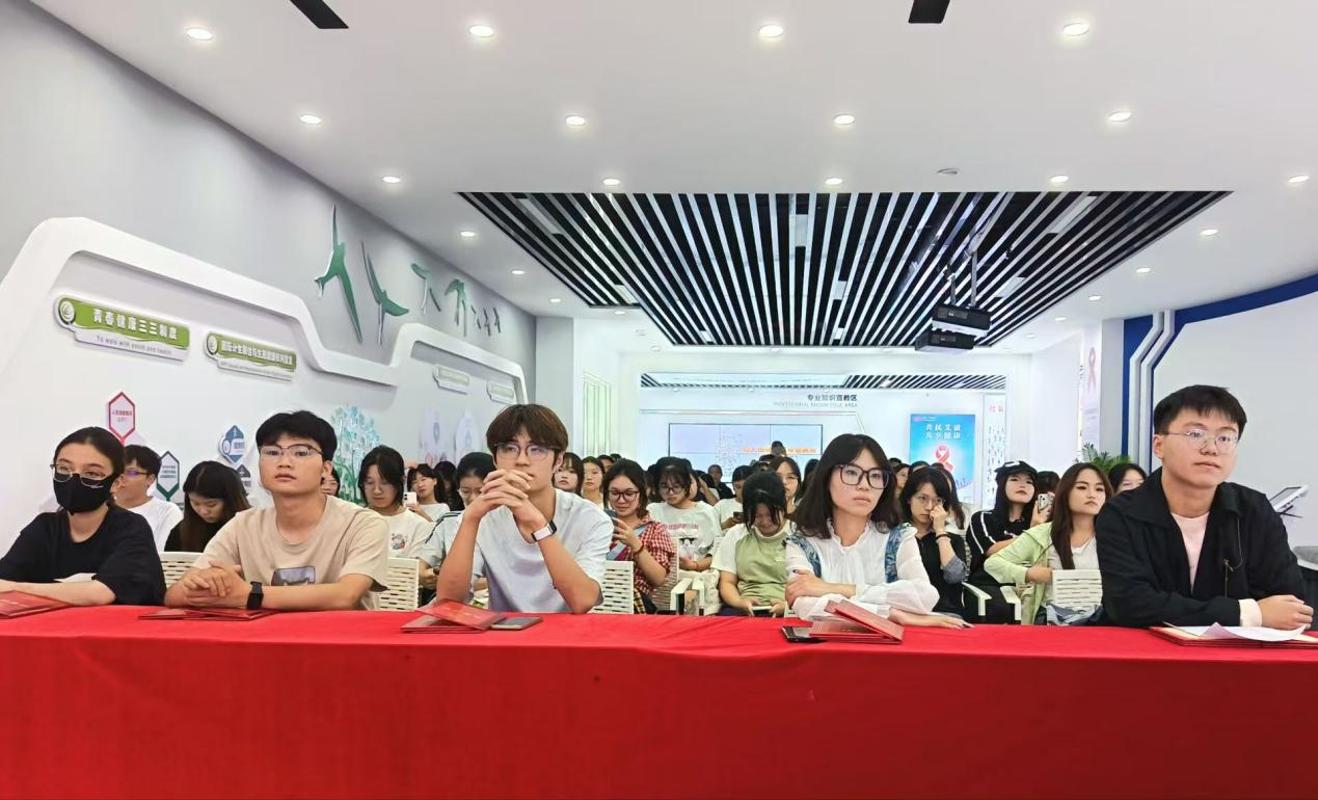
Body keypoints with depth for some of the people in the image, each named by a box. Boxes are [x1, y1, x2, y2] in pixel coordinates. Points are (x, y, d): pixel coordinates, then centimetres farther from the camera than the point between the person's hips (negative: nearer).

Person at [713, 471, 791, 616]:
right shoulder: (735, 535, 15)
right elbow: (727, 582, 14)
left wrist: (788, 605, -17)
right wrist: (740, 603, -9)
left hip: (788, 612, -2)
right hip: (745, 610, 2)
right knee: (727, 616, -32)